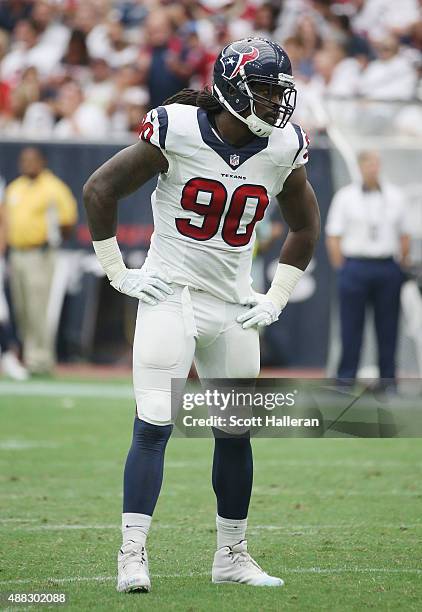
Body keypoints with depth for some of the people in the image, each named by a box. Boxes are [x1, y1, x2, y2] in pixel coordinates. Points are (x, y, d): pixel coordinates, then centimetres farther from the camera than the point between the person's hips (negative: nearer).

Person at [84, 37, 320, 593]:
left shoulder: (282, 150, -1)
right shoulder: (178, 131, -14)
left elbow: (305, 227, 17)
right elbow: (100, 189, -5)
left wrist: (276, 298, 10)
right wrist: (117, 272, -3)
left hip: (233, 307, 5)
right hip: (169, 297, -5)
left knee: (237, 432, 10)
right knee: (154, 427, -13)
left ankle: (232, 556, 23)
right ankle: (132, 556, -12)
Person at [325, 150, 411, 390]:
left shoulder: (395, 196, 11)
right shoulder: (345, 197, 4)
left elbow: (405, 235, 14)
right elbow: (333, 236, 3)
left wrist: (401, 266, 7)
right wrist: (342, 269, -3)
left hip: (388, 268, 2)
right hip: (355, 267, -2)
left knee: (388, 325, 2)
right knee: (351, 325, -4)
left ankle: (388, 378, 6)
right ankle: (346, 378, 0)